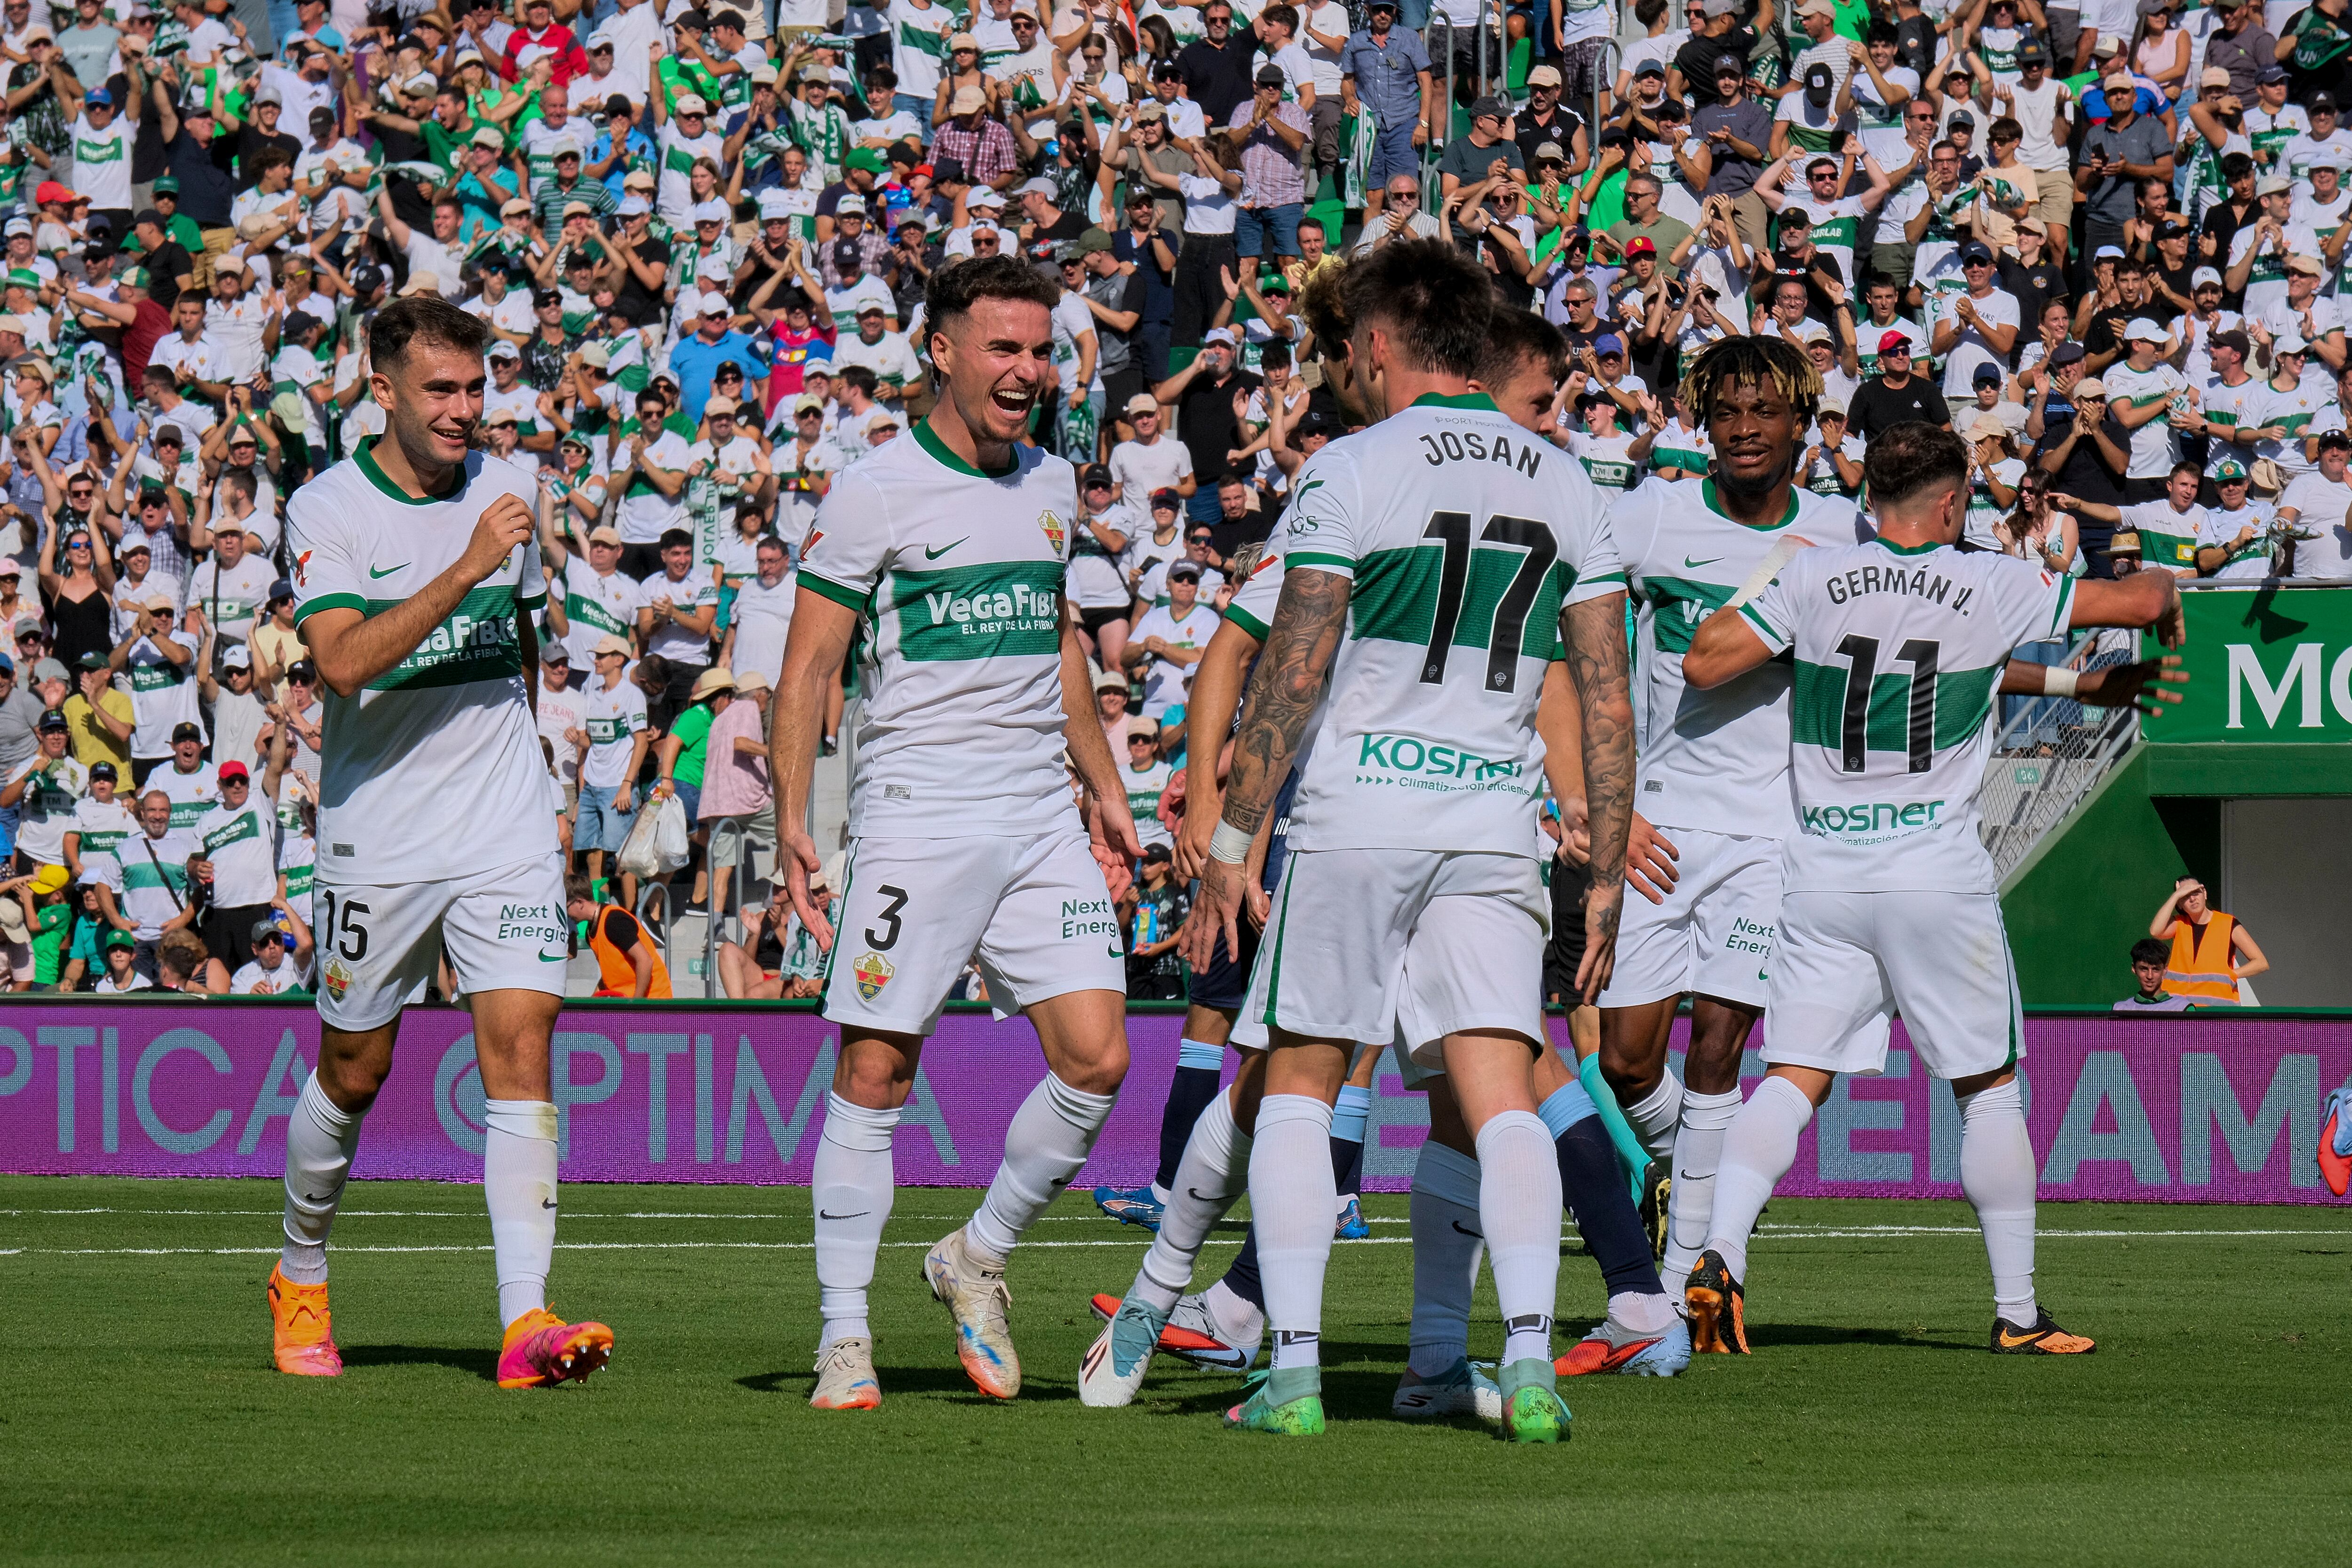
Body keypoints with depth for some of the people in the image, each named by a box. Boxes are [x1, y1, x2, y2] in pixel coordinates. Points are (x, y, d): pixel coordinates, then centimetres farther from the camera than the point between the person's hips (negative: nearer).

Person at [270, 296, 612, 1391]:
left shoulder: (505, 490, 5)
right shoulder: (326, 509, -9)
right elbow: (343, 660, -25)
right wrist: (465, 571, -30)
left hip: (506, 832, 3)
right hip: (376, 840, -2)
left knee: (519, 1045, -12)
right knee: (353, 1072, 9)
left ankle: (526, 1322, -19)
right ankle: (300, 1280, 34)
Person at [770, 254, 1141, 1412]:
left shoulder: (1052, 484, 13)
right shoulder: (876, 492, -5)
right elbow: (806, 669, -5)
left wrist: (1102, 785, 24)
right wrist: (791, 821, -13)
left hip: (1040, 819, 5)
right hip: (915, 820, -5)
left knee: (1096, 1061, -4)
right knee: (875, 1071, -5)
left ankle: (980, 1258, 18)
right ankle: (844, 1336, 3)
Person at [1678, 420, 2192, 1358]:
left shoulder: (1813, 579, -2)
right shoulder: (1993, 588, -3)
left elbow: (1704, 664, -3)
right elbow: (2141, 597, 3)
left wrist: (1741, 595, 16)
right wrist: (2164, 600, 27)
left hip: (1822, 873, 2)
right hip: (1937, 872, -2)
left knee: (1792, 1080, 4)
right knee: (1989, 1087, 10)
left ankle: (1720, 1255, -18)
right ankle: (2017, 1310, 13)